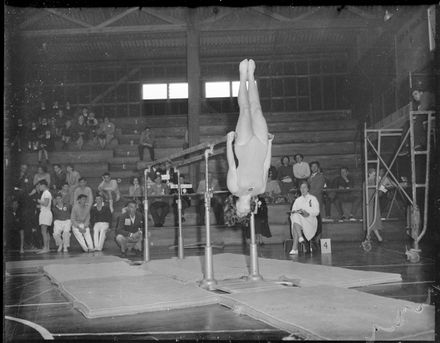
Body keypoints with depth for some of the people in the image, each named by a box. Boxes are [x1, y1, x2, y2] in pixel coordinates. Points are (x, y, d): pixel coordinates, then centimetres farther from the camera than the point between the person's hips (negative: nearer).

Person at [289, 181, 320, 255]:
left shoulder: (313, 198, 17)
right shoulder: (298, 200, 27)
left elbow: (316, 212, 4)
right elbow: (293, 211, 15)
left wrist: (308, 213, -14)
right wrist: (296, 212, -9)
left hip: (310, 220, -3)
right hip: (299, 219, 3)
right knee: (295, 216, -34)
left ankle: (294, 248, -42)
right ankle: (300, 237, -48)